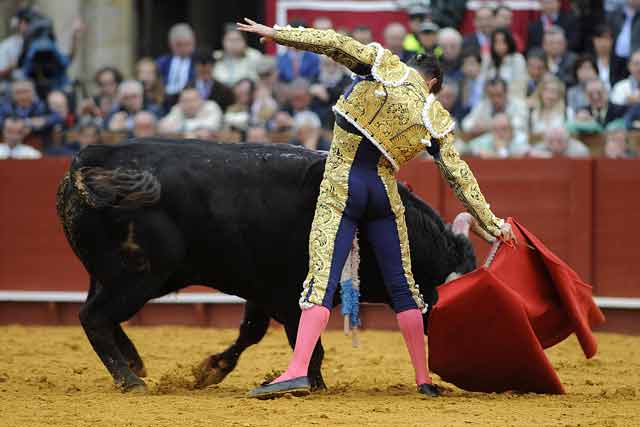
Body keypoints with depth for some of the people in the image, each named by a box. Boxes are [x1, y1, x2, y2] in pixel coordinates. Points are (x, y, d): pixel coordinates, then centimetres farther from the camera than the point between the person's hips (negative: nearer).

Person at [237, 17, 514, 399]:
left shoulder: (385, 65, 3)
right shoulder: (436, 119, 6)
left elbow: (336, 43, -8)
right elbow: (459, 175, 8)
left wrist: (276, 34, -1)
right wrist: (491, 222, 14)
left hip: (340, 188, -2)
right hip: (384, 194, 2)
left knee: (322, 280, -11)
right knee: (403, 285, 14)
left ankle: (298, 371, -27)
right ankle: (424, 379, 19)